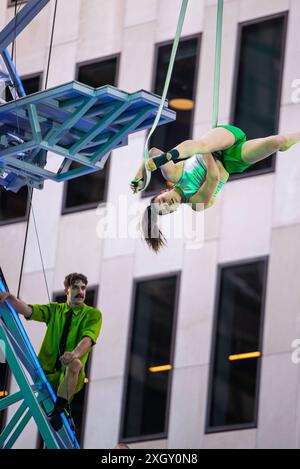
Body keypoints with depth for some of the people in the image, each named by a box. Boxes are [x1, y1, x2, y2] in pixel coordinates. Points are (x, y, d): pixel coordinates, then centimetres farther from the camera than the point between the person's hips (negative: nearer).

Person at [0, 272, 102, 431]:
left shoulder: (93, 314, 4)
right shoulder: (55, 310, 16)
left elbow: (88, 338, -16)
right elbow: (27, 310, 2)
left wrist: (75, 354, -38)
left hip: (71, 377, -5)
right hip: (47, 372, 5)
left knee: (75, 364, -37)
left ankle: (59, 410, -41)